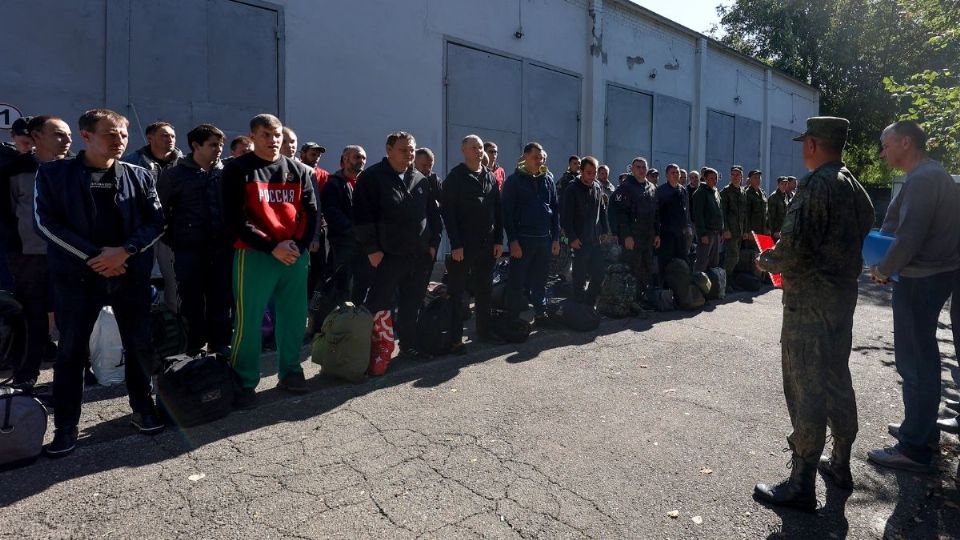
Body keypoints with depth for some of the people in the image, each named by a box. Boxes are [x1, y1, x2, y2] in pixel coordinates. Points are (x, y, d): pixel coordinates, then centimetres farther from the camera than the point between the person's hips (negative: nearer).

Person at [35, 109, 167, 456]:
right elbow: (45, 222, -7)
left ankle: (143, 410, 25)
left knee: (139, 345, 8)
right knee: (71, 350, 4)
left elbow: (156, 222, 1)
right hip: (77, 274, -1)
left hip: (131, 273, 2)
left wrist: (124, 251, -15)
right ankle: (66, 427, 17)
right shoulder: (54, 173, 1)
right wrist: (95, 256, -14)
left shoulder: (139, 177, 5)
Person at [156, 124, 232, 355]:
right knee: (192, 303, 3)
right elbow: (160, 209, 3)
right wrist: (173, 240, 1)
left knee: (222, 301, 8)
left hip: (222, 249, 3)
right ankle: (193, 349, 16)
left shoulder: (226, 173, 8)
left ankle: (220, 344, 21)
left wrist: (232, 238, 7)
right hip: (189, 250, -2)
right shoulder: (174, 175, 1)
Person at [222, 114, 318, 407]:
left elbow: (310, 212, 9)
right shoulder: (238, 170, 0)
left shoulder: (298, 170, 13)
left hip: (296, 256, 4)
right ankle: (245, 382, 10)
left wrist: (299, 245, -7)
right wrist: (272, 247, -15)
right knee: (249, 321, -2)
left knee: (293, 316, 9)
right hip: (254, 255, -4)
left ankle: (290, 371, 24)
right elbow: (234, 218, -7)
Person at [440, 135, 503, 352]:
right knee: (457, 292, 0)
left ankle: (484, 329, 27)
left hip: (487, 244, 6)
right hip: (463, 245, -6)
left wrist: (499, 240, 5)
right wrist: (455, 244, -17)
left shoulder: (490, 177, 12)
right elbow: (447, 212, -11)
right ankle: (455, 338, 6)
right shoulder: (455, 177, -6)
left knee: (484, 289, 14)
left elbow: (497, 211, 12)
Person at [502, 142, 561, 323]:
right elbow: (507, 212, -7)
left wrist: (556, 238, 6)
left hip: (545, 239, 4)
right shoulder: (514, 180, -3)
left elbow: (555, 210, 12)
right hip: (522, 239, -4)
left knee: (540, 280, 12)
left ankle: (541, 313, 22)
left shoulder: (548, 180, 10)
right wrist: (512, 240, -14)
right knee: (517, 281, 1)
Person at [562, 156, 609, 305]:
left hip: (596, 239, 6)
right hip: (580, 241, -6)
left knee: (600, 273, 8)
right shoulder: (573, 189, -9)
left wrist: (605, 231, 11)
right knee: (580, 276, 0)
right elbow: (565, 216, -11)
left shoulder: (598, 187, 9)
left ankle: (589, 302, 24)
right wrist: (572, 237, -14)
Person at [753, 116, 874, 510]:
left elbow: (795, 247, -23)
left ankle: (802, 484, 3)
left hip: (809, 300, -9)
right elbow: (861, 234, 18)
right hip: (844, 294, 9)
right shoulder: (854, 187, 11)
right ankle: (840, 464, 32)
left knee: (805, 387, -4)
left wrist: (766, 261, -5)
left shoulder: (818, 185, -16)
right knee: (836, 378, 18)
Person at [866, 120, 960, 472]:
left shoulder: (922, 179, -17)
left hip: (920, 280, -11)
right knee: (922, 356, 20)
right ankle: (924, 430, 33)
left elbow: (909, 238, -25)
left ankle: (915, 449, 3)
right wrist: (890, 266, 12)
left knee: (914, 361, -5)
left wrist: (883, 270, -11)